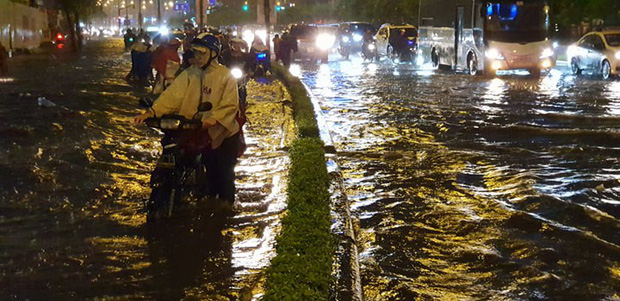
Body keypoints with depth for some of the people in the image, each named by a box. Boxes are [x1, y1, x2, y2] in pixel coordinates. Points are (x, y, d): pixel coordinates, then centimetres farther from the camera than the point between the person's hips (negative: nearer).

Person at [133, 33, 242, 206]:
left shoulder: (225, 76, -12)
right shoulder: (189, 74, -1)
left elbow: (230, 104, -21)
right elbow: (173, 94, -12)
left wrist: (214, 118, -39)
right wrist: (151, 112, -26)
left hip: (224, 133, -4)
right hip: (204, 133, 4)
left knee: (224, 175, 5)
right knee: (211, 173, 19)